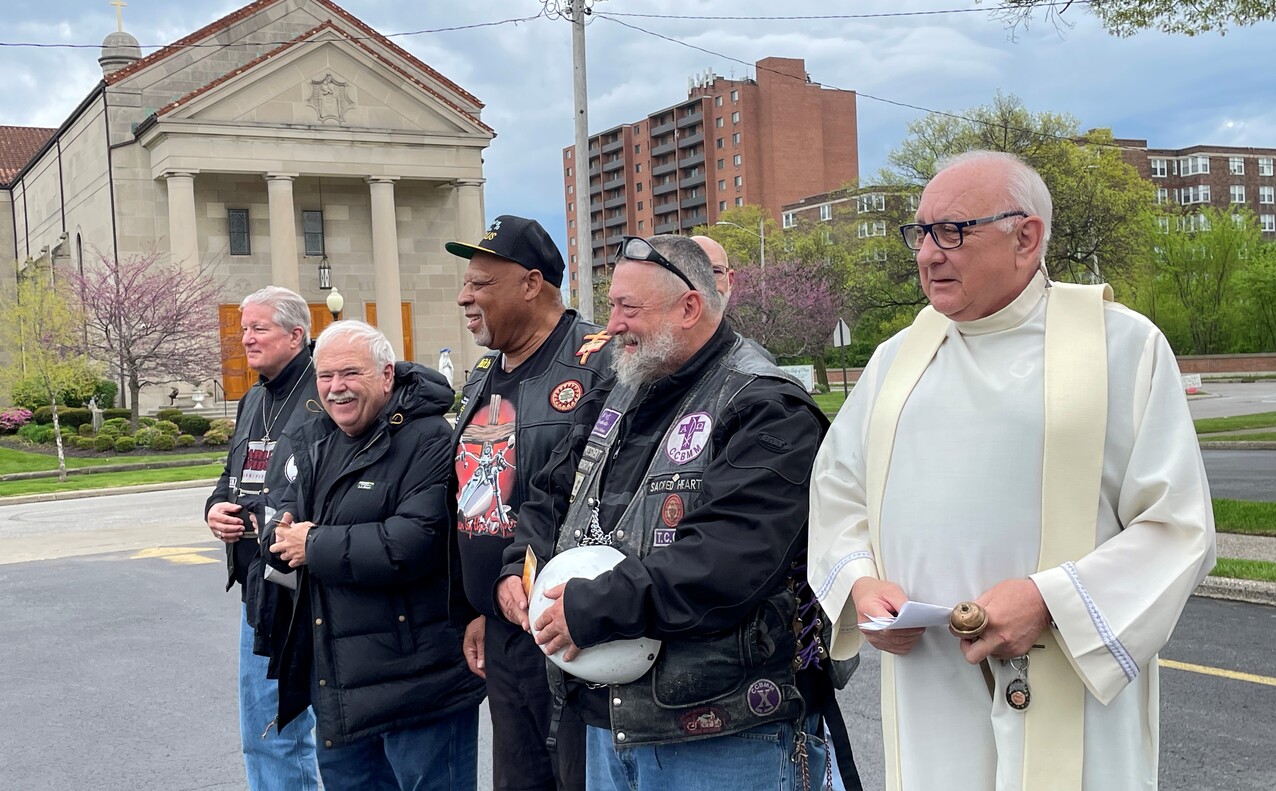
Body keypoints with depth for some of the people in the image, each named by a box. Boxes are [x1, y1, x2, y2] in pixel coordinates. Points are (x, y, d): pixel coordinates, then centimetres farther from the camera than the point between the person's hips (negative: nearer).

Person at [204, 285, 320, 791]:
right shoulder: (254, 401, 17)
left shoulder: (324, 396, -13)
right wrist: (216, 508, 7)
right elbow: (233, 477, 27)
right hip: (260, 589, 9)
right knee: (265, 734, 18)